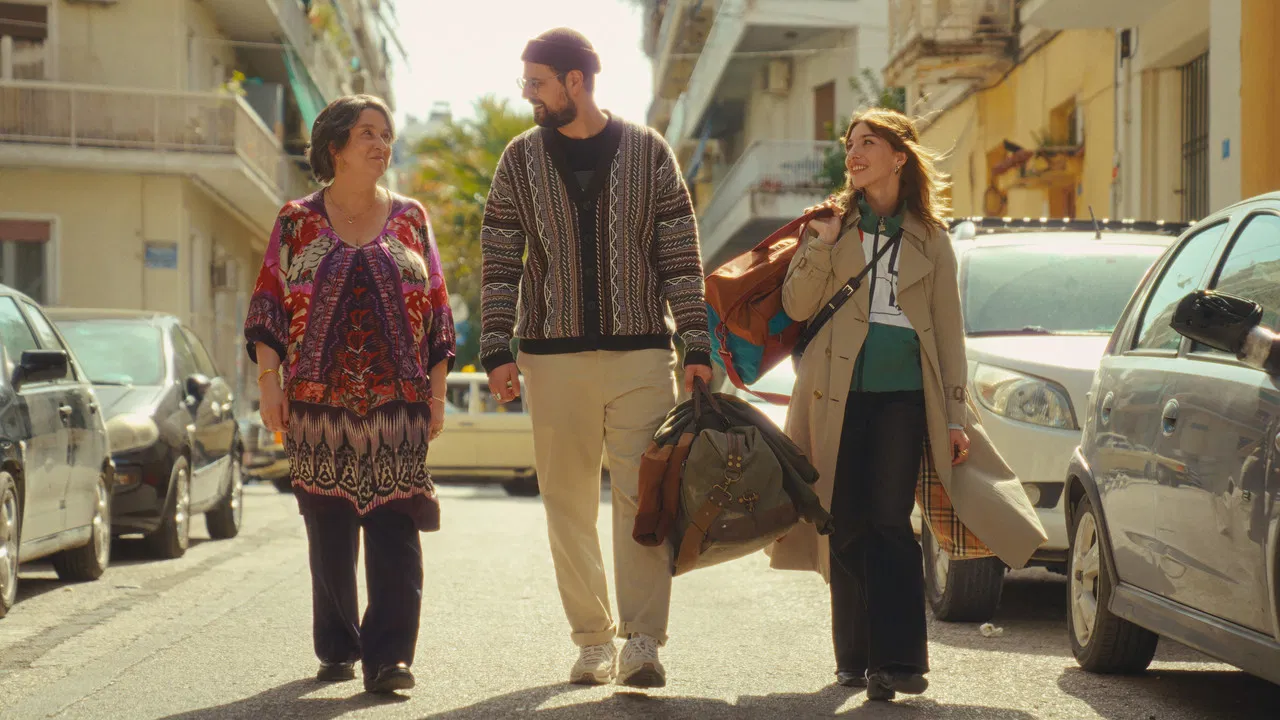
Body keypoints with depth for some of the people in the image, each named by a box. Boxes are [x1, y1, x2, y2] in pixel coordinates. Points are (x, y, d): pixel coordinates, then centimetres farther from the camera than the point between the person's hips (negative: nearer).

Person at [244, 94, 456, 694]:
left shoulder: (410, 219, 10)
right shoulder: (298, 221, 7)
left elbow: (436, 309, 10)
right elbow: (268, 306, 5)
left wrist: (436, 391, 4)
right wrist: (269, 381, -5)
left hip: (398, 399, 0)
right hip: (317, 401, 0)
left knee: (394, 530, -9)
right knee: (329, 531, 6)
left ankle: (388, 656, -10)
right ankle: (337, 649, 18)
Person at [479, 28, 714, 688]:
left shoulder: (648, 153, 4)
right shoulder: (521, 159, 8)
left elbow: (680, 257, 5)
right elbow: (500, 263, 7)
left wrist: (696, 347, -2)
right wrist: (496, 349, -3)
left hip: (641, 351, -2)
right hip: (553, 355, 2)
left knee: (642, 495, -9)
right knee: (568, 503, 3)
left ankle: (642, 642, -12)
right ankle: (593, 642, 11)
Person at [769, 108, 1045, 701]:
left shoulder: (930, 239, 12)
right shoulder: (832, 223, 13)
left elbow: (949, 331, 12)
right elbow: (796, 305, 5)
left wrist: (954, 416, 6)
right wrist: (822, 248, -10)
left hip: (903, 393, -1)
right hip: (840, 394, 1)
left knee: (889, 523, -9)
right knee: (847, 527, 0)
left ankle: (897, 660, -11)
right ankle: (856, 658, 8)